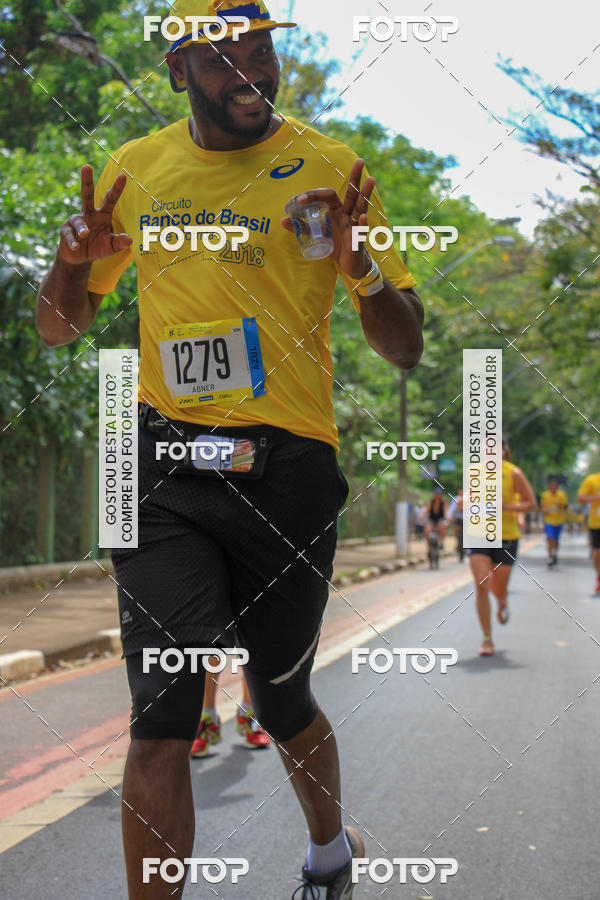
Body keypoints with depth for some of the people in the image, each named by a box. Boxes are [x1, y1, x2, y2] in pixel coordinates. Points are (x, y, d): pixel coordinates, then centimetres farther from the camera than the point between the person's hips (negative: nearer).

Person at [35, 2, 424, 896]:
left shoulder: (329, 168, 0)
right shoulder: (135, 168, 8)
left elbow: (406, 349, 1)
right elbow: (57, 328, 16)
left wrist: (363, 269, -20)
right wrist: (74, 261, -6)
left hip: (289, 469, -1)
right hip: (166, 464, 1)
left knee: (283, 703, 14)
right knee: (161, 721, -10)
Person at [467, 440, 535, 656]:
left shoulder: (513, 473, -6)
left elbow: (530, 502, -3)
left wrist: (506, 507, -19)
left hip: (506, 537, -1)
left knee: (499, 589, 7)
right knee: (481, 587, -12)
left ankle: (502, 603, 48)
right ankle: (487, 640, -3)